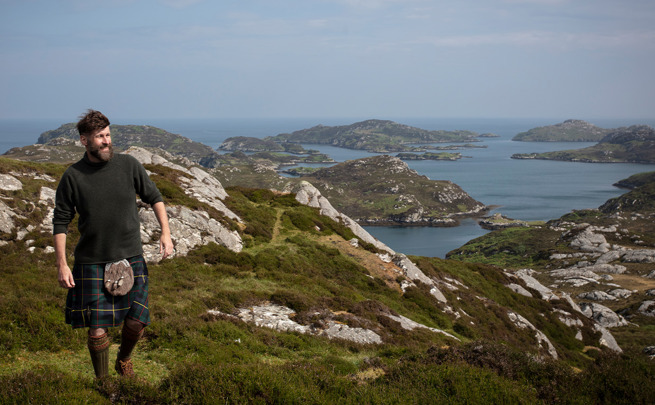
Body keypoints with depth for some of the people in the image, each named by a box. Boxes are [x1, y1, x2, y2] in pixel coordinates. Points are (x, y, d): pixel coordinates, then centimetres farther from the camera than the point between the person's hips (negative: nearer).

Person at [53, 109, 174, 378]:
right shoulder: (73, 176, -5)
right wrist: (62, 264, -6)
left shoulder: (128, 165, -2)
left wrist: (166, 233, 0)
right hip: (91, 262, -2)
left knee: (136, 321, 3)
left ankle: (124, 360, 35)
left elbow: (154, 197, 10)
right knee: (97, 330, -3)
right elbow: (60, 221, 0)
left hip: (130, 257, 2)